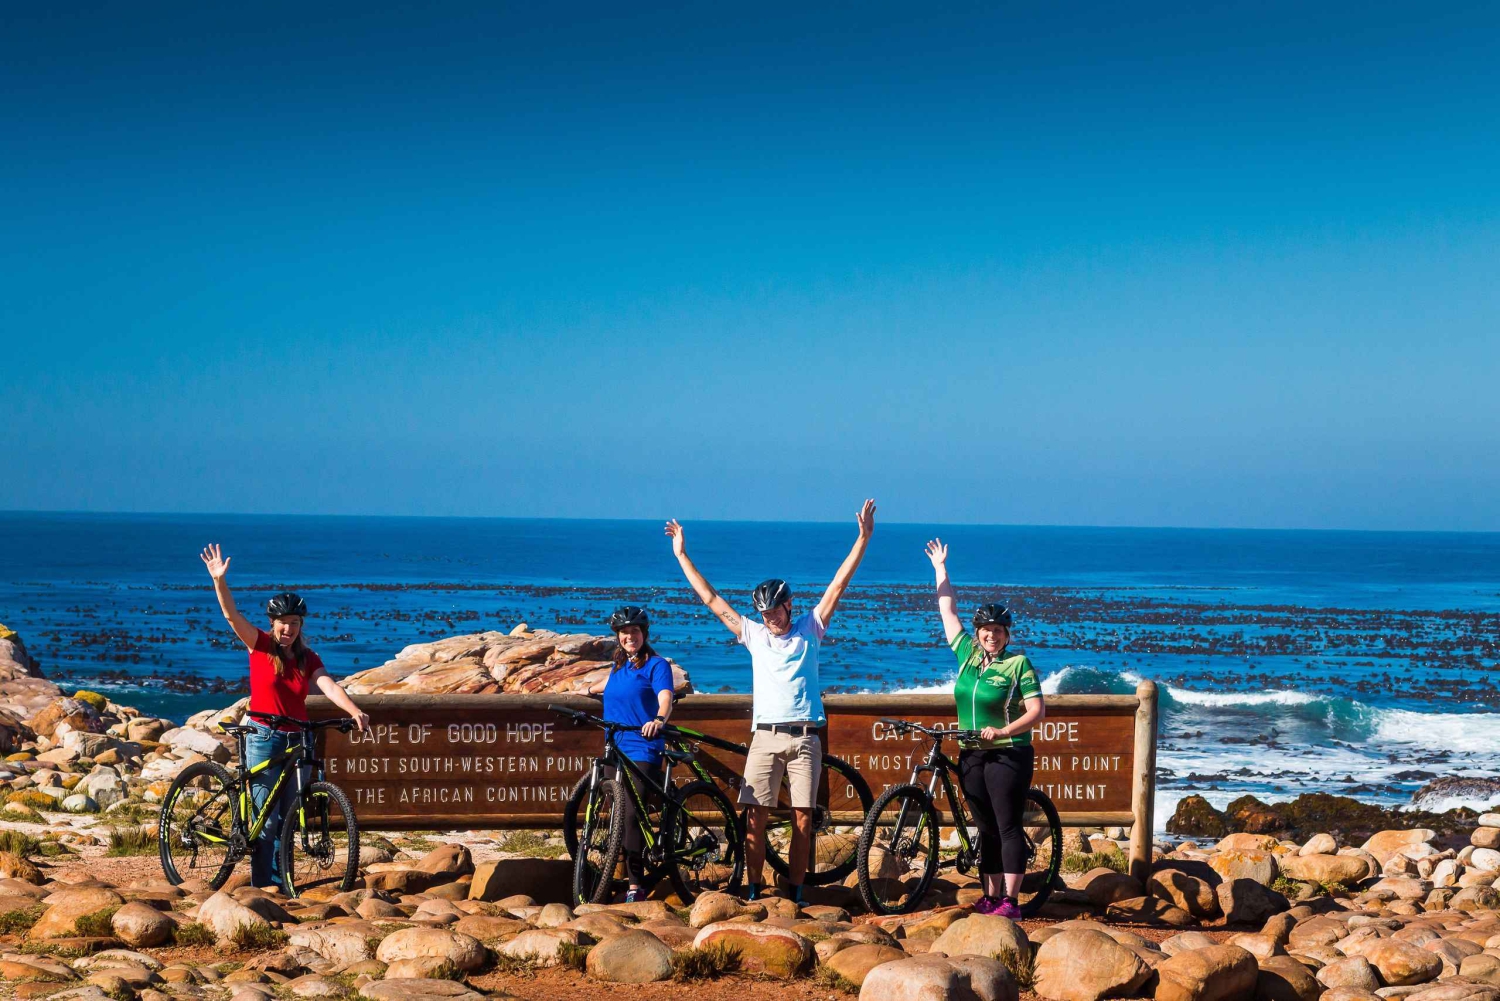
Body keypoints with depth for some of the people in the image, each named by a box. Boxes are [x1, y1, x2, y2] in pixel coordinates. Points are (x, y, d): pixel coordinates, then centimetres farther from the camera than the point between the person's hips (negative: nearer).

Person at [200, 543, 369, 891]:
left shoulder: (308, 659, 4)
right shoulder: (260, 646, -3)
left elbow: (329, 686, -12)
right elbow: (231, 615, -15)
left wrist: (355, 711, -31)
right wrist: (219, 580, -30)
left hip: (297, 740, 4)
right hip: (264, 738, -3)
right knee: (265, 818, -5)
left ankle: (282, 883, 18)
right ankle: (263, 887, 2)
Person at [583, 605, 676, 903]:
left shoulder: (656, 665, -3)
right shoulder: (619, 667, 17)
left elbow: (665, 697, -20)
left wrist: (659, 719, -42)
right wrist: (591, 688, 61)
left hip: (643, 751, -7)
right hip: (615, 750, 7)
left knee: (632, 814, -18)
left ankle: (635, 887, -19)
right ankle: (622, 876, 10)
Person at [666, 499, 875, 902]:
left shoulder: (809, 629, 8)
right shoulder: (753, 634, 11)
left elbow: (839, 584, 4)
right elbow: (711, 599, 13)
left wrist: (863, 538, -3)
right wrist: (681, 555, 13)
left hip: (803, 738, -1)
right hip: (765, 737, 1)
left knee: (802, 819, -1)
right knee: (755, 816, -4)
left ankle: (795, 895, 7)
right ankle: (752, 892, 2)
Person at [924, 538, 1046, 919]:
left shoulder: (1019, 664, -5)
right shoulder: (968, 654, 9)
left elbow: (1037, 709, -10)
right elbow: (948, 612, 16)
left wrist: (1003, 731, -22)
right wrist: (940, 569, 19)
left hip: (1008, 755, -5)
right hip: (972, 756, 6)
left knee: (1008, 826, -6)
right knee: (986, 829, 8)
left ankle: (1010, 901, -7)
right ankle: (991, 896, 12)